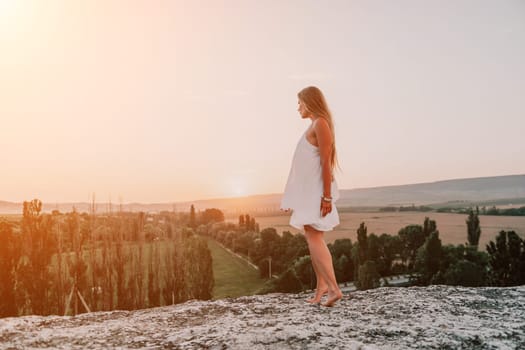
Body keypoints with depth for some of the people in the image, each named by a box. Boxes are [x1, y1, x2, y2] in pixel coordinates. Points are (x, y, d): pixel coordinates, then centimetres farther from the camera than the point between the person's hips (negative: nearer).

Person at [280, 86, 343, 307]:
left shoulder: (321, 124, -12)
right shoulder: (314, 125, 16)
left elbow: (326, 162, -19)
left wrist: (327, 196, -22)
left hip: (317, 190, -10)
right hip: (309, 191, 10)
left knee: (314, 238, -12)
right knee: (313, 239, 11)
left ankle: (333, 288, -10)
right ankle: (322, 286, 17)